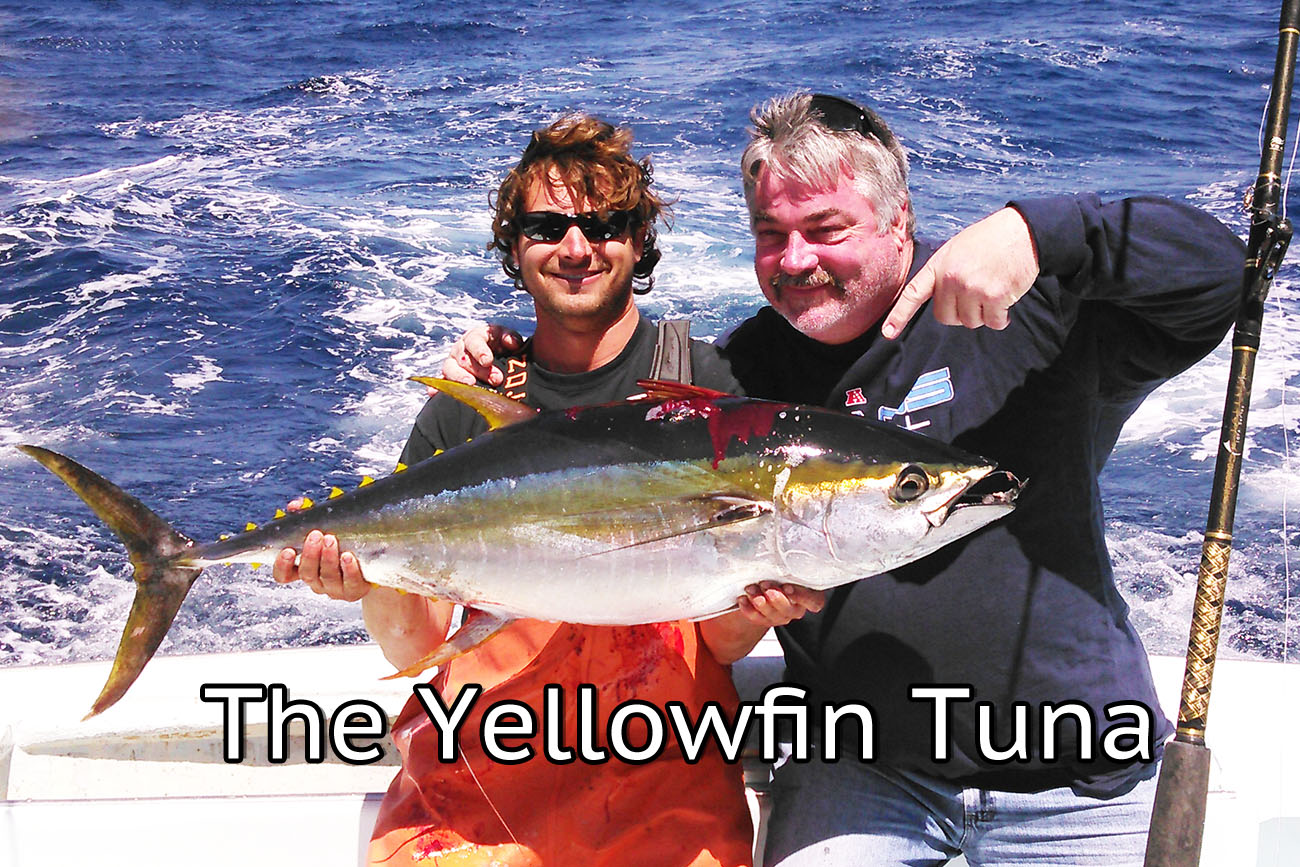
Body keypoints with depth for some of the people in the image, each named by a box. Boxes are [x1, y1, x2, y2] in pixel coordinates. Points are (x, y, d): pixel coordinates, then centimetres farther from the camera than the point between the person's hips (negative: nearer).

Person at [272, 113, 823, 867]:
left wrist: (759, 602, -19)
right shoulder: (466, 404, 9)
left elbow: (724, 639, 3)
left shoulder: (708, 385, 4)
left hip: (663, 770, -1)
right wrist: (376, 582, -13)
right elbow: (418, 647, 7)